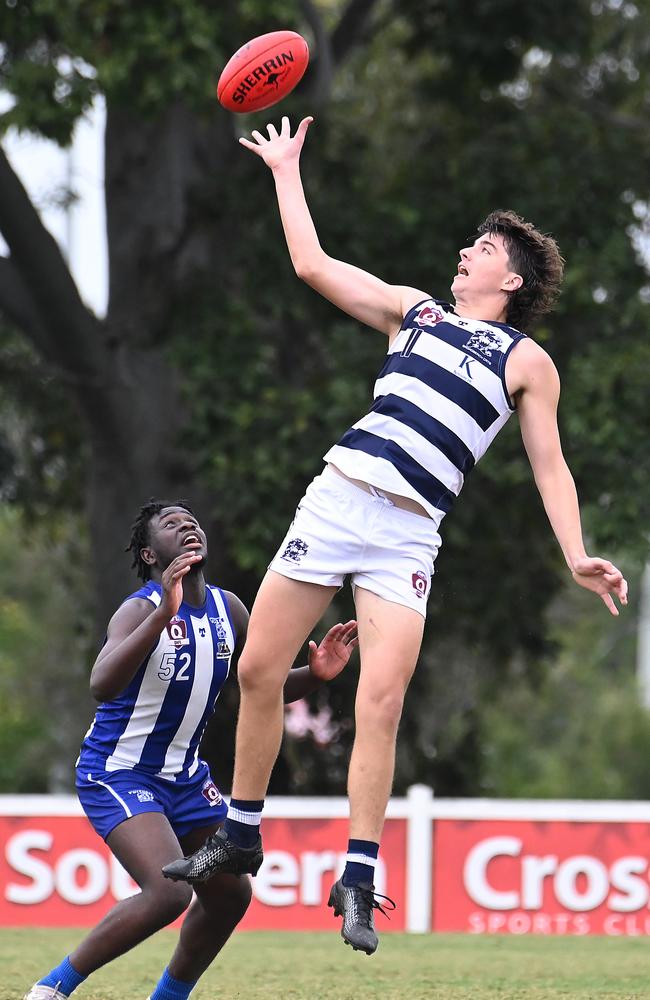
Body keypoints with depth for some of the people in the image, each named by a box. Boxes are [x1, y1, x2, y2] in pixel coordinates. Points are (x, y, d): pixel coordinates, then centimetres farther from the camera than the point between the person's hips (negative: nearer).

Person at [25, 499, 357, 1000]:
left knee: (231, 894, 8)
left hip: (184, 773, 8)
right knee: (169, 891, -25)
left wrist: (315, 673, -8)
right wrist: (164, 613, -51)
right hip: (118, 774, -8)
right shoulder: (141, 609, -22)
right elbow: (103, 685, -41)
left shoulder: (227, 609, 0)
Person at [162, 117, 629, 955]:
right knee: (258, 672, 3)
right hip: (334, 500, 4)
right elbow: (313, 265, 20)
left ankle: (358, 882, -11)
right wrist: (288, 172, 22)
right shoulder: (414, 312, 19)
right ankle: (240, 836, 20)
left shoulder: (527, 363, 9)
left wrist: (578, 557, -6)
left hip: (407, 536, -4)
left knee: (380, 698, -16)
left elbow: (549, 465, 6)